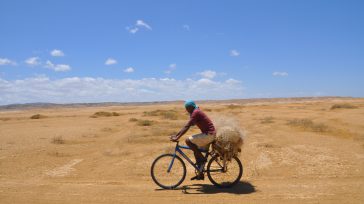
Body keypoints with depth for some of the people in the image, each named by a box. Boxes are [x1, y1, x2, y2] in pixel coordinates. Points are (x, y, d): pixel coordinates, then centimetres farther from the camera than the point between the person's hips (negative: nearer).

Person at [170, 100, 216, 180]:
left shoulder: (196, 112, -14)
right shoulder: (195, 113, 17)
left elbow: (187, 127, -21)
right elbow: (186, 126, 19)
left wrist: (177, 138, -23)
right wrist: (176, 135, 15)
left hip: (209, 134, -10)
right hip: (208, 134, 10)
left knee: (188, 141, -15)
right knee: (196, 150, 15)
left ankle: (202, 159, -4)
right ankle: (200, 175, 23)